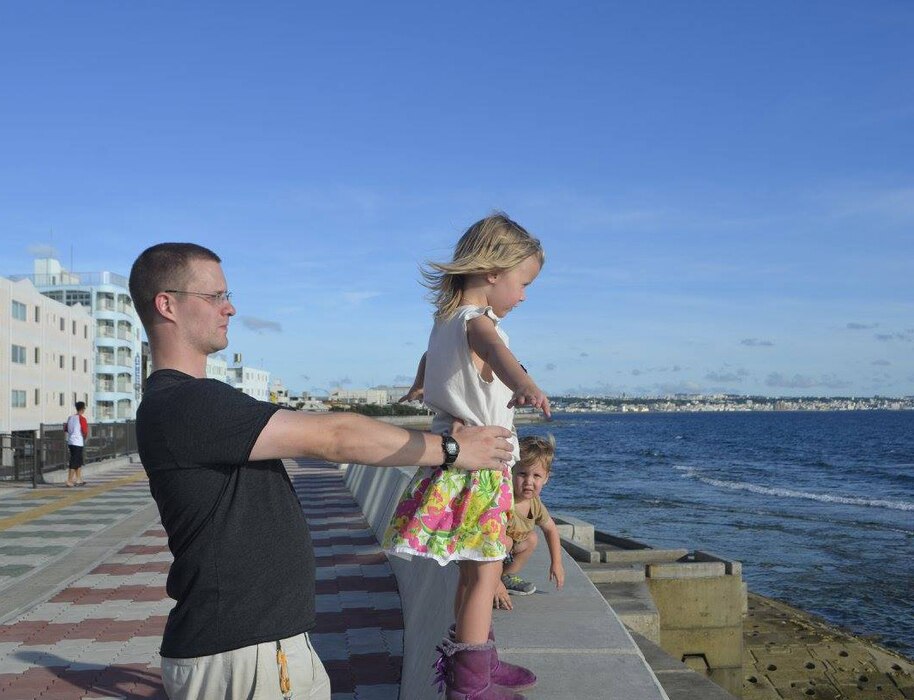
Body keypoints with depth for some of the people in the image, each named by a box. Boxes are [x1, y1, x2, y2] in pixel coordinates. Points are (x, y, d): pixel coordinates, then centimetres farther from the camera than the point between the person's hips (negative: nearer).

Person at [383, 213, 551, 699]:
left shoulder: (445, 321, 10)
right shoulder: (476, 323, -20)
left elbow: (428, 359, 33)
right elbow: (495, 351, -45)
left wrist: (418, 386, 55)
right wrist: (525, 384, -67)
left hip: (455, 457, 10)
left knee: (473, 569, 18)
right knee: (485, 570, -2)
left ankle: (472, 660, 31)